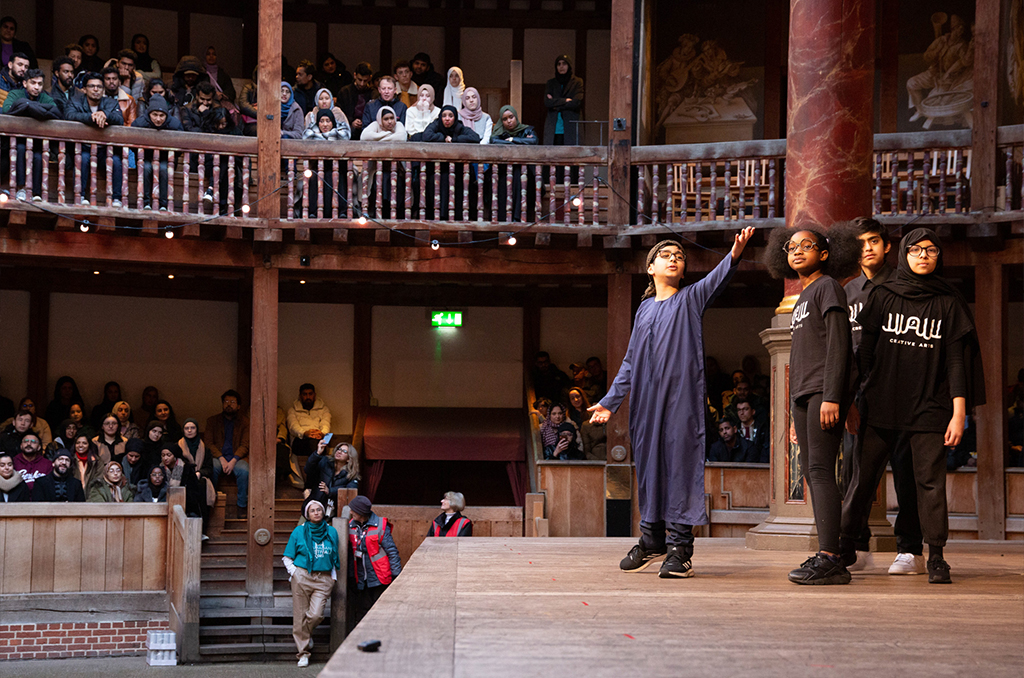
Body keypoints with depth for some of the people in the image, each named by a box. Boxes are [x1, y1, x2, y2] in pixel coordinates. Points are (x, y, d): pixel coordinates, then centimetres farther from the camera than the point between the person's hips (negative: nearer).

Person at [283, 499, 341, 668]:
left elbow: (335, 557, 22)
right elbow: (287, 557, 10)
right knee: (300, 616, -2)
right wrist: (294, 573, -3)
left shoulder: (331, 532, 11)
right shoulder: (299, 531, 5)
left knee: (316, 615, -13)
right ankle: (303, 653, 8)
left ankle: (307, 634, 21)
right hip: (302, 576, -1)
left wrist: (334, 576, 12)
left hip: (324, 579, 1)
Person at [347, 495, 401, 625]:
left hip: (379, 580, -5)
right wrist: (351, 576, 13)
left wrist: (396, 574, -9)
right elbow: (351, 553, 15)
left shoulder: (380, 526, -8)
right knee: (361, 612, 7)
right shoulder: (351, 526, 8)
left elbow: (392, 551, -6)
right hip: (361, 580, 5)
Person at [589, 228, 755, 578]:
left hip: (682, 395, -4)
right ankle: (652, 540, 20)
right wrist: (610, 401, 15)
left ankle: (679, 548, -9)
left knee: (681, 464, -9)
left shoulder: (692, 298, 8)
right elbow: (630, 361, 21)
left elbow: (717, 279, -14)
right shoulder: (644, 309, 19)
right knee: (649, 464, 7)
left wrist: (734, 255, -35)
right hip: (646, 399, 4)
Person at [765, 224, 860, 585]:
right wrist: (796, 412, 21)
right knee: (810, 472, 5)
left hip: (824, 392, -9)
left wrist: (831, 396, -20)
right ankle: (828, 555, 7)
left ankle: (829, 558, -17)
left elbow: (838, 343, -12)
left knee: (821, 470, -14)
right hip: (802, 393, 9)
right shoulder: (802, 298, 23)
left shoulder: (828, 287, -3)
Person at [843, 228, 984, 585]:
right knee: (864, 475, 2)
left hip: (929, 406, -1)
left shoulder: (949, 303, 6)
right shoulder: (882, 296, 8)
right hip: (882, 405, 1)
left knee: (931, 480, -3)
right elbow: (865, 351, 9)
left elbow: (957, 359, 2)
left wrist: (959, 412, -5)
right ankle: (845, 545, 14)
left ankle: (936, 556, 4)